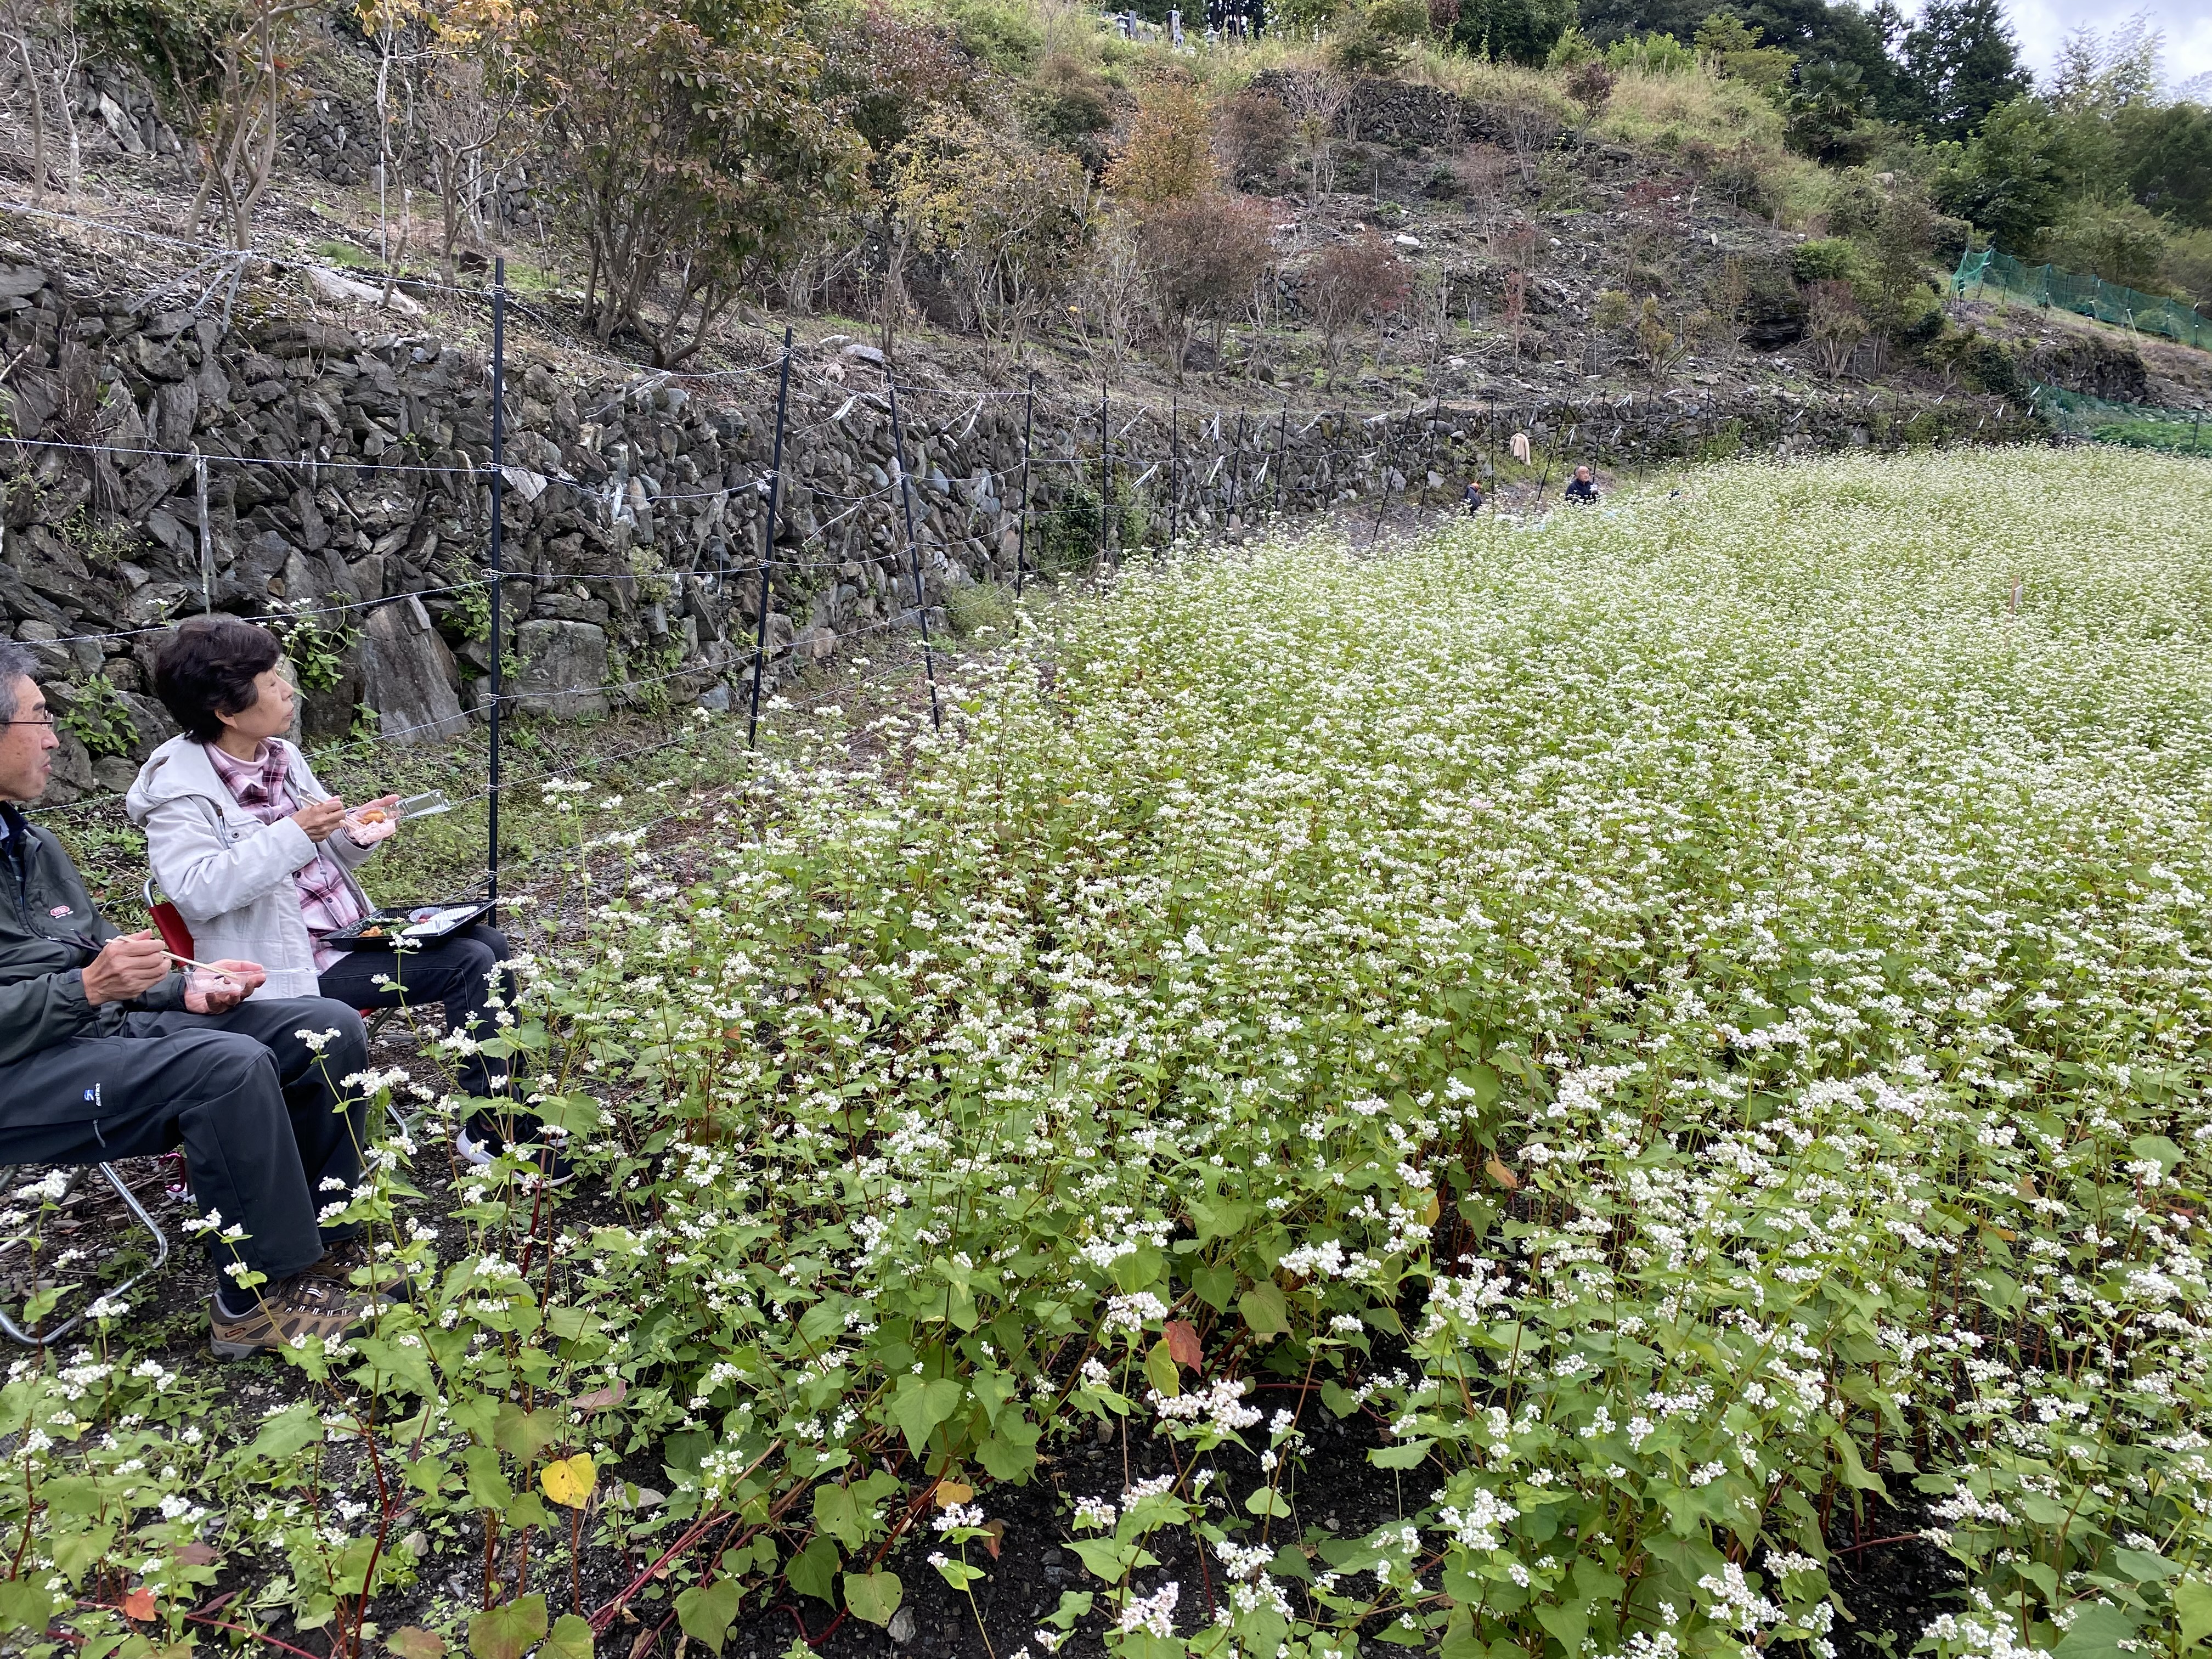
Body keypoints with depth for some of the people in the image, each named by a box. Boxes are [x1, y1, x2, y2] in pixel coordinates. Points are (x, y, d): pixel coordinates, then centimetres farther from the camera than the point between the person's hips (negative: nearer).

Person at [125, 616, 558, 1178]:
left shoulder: (280, 756, 9)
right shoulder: (181, 790, -14)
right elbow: (195, 892, -28)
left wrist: (355, 832, -5)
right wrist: (293, 832, -29)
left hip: (350, 926, 9)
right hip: (295, 963, -9)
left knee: (490, 942, 0)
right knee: (470, 965, -18)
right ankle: (489, 1132, -7)